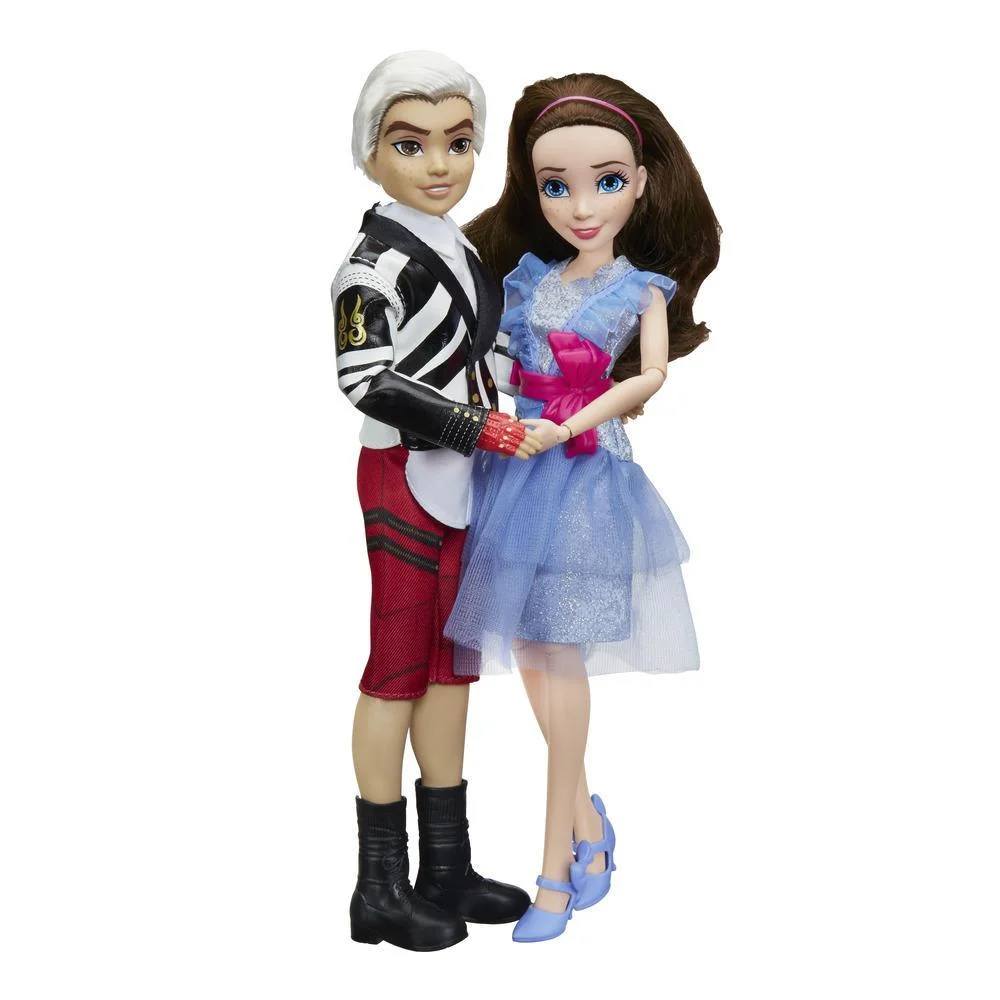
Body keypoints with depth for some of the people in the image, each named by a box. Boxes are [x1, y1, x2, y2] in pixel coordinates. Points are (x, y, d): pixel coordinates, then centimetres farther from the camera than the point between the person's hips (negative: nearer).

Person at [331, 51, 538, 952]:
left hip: (463, 475, 8)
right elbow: (368, 381, -21)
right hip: (406, 478, -8)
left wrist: (510, 427, 14)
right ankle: (381, 886, 9)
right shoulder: (379, 261, -14)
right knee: (397, 673, -1)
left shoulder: (457, 252, 11)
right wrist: (477, 427, -19)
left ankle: (447, 867, 22)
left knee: (450, 667, 12)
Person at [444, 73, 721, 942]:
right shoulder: (529, 274, 9)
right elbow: (489, 354, 13)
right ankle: (587, 821, 24)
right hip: (519, 462, 4)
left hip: (586, 469, -4)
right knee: (532, 650, 6)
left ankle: (558, 860, 0)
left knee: (556, 651, -8)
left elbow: (652, 375, -11)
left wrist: (568, 426, -19)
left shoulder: (643, 287, 0)